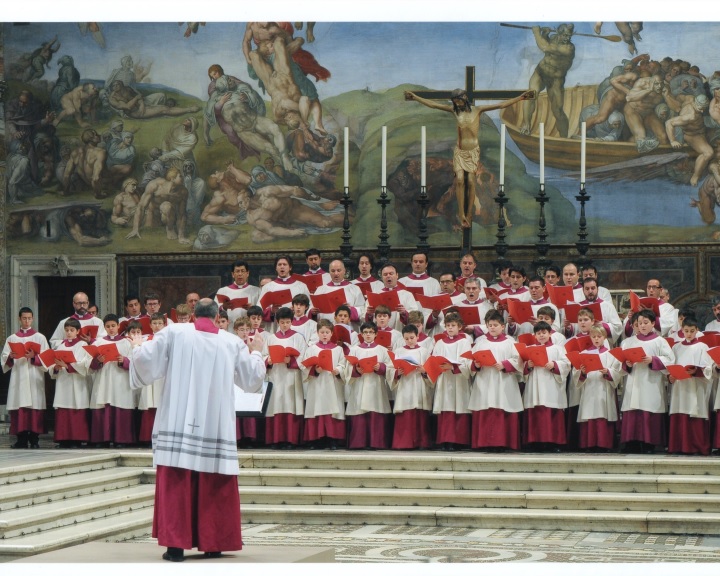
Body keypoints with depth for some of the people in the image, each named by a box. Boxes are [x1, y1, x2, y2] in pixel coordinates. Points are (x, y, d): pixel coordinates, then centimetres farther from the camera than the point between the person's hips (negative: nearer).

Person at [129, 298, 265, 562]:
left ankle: (175, 544, -7)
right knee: (213, 487, 8)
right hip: (216, 427, 1)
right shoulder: (233, 343, 6)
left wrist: (137, 347, 21)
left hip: (178, 424, -1)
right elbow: (251, 380, 14)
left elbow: (146, 361, -1)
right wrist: (255, 353, 32)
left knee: (176, 483, -2)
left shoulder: (173, 333, 0)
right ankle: (213, 543, 10)